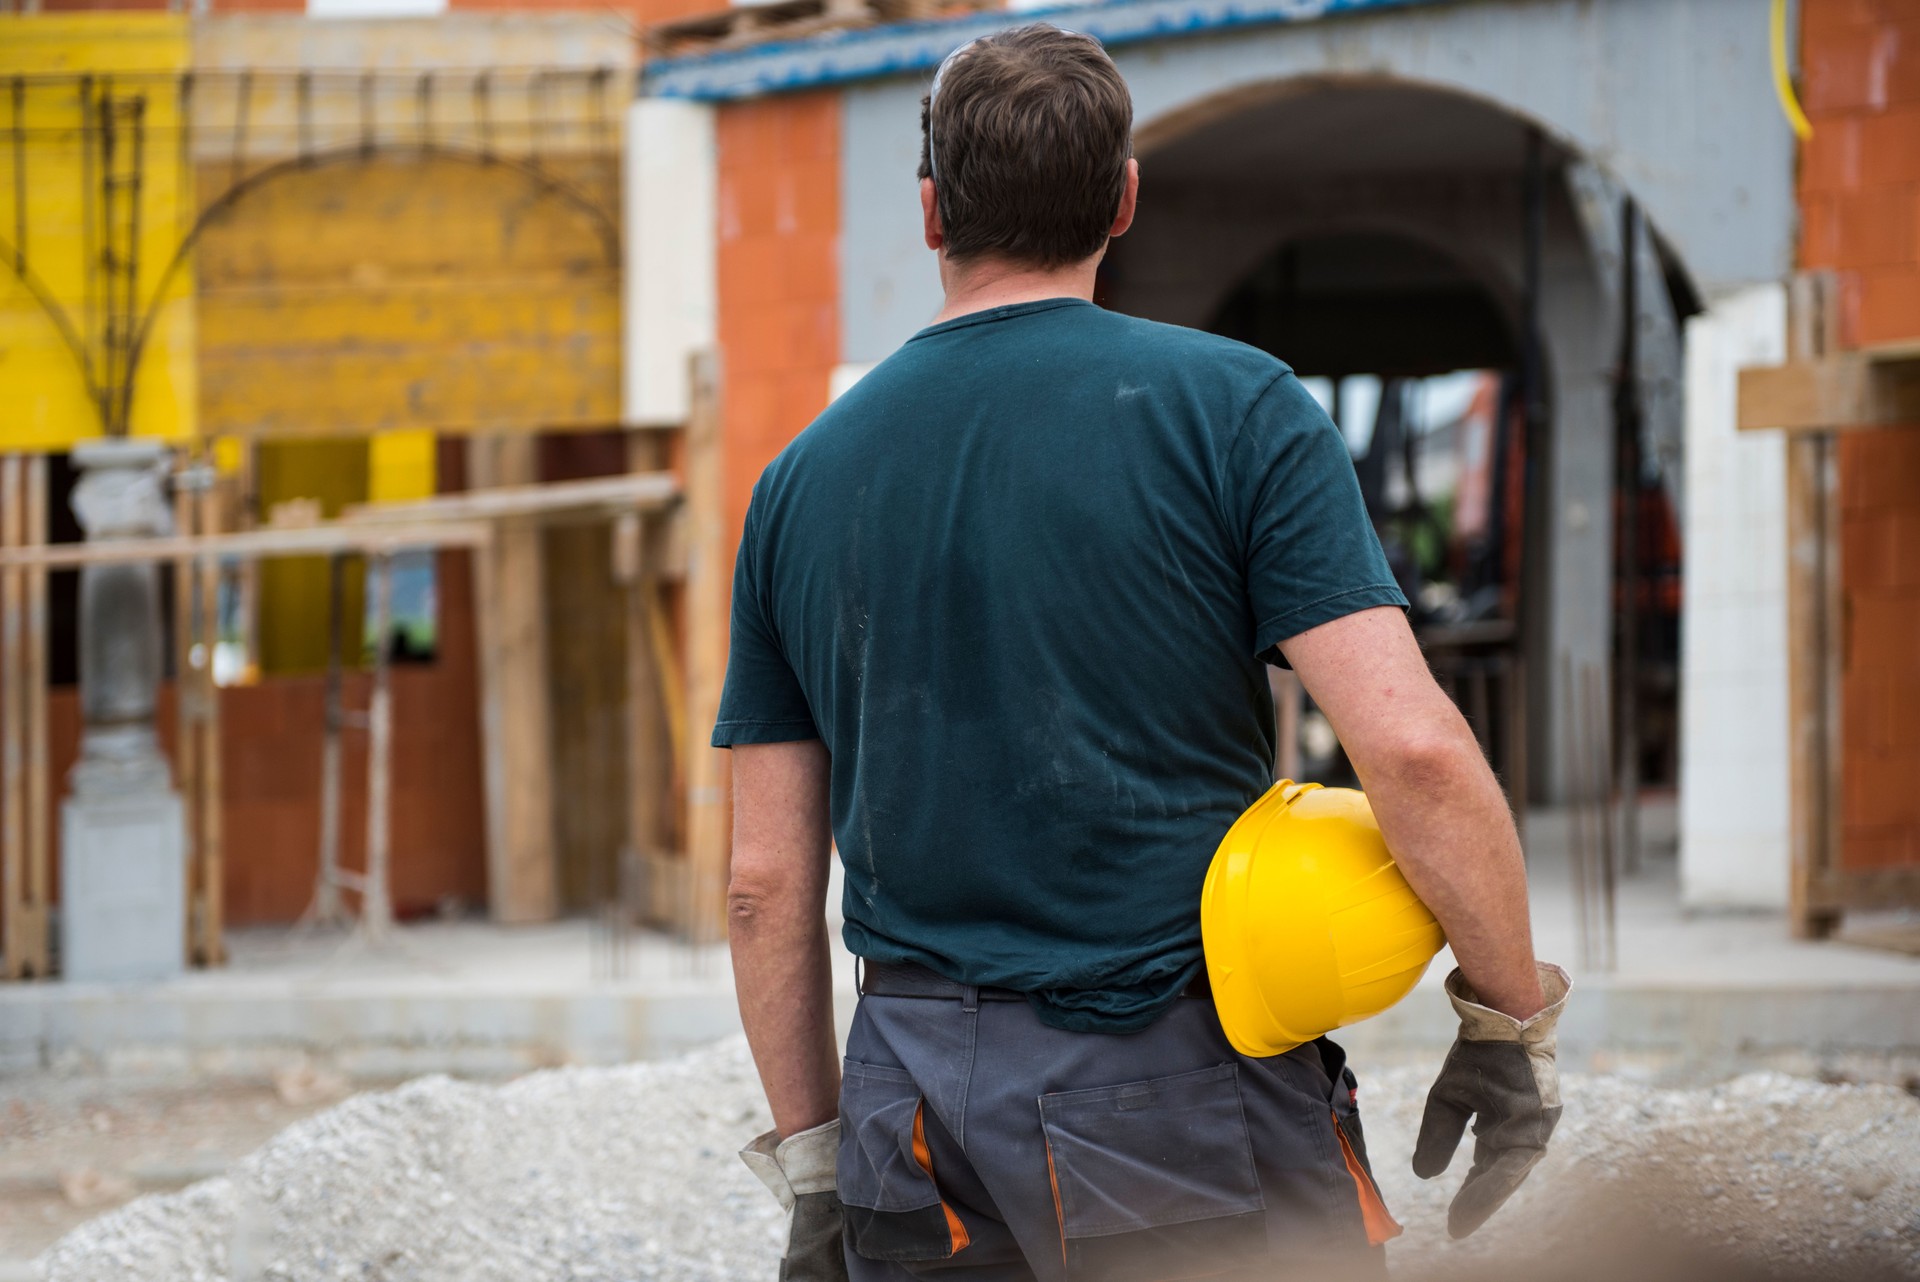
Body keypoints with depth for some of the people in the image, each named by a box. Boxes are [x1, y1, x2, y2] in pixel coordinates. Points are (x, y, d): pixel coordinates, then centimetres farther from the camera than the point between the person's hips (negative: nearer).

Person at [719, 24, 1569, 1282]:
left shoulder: (805, 478, 8)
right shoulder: (1232, 408, -3)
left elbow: (767, 881, 8)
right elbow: (1414, 749, -14)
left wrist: (811, 1164, 15)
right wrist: (1515, 1018, -3)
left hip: (923, 1120, 4)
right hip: (1191, 1085, -3)